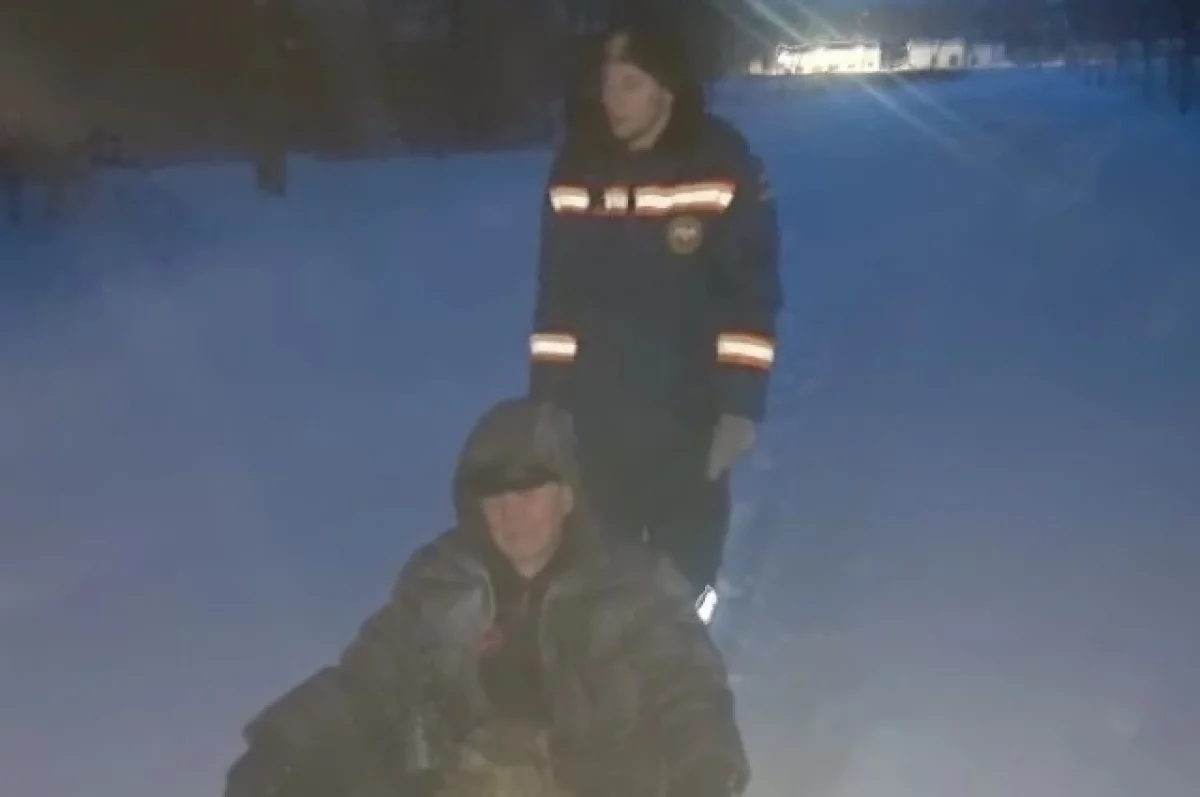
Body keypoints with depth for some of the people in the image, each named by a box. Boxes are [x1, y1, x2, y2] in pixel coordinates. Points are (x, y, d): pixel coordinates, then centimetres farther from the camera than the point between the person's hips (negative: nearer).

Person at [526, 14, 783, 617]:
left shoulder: (723, 168, -9)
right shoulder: (576, 169, 0)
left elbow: (754, 296, -8)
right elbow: (556, 295, 5)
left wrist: (741, 404, -13)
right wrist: (545, 401, 3)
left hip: (689, 419, -2)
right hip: (593, 416, 3)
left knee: (683, 576, 11)